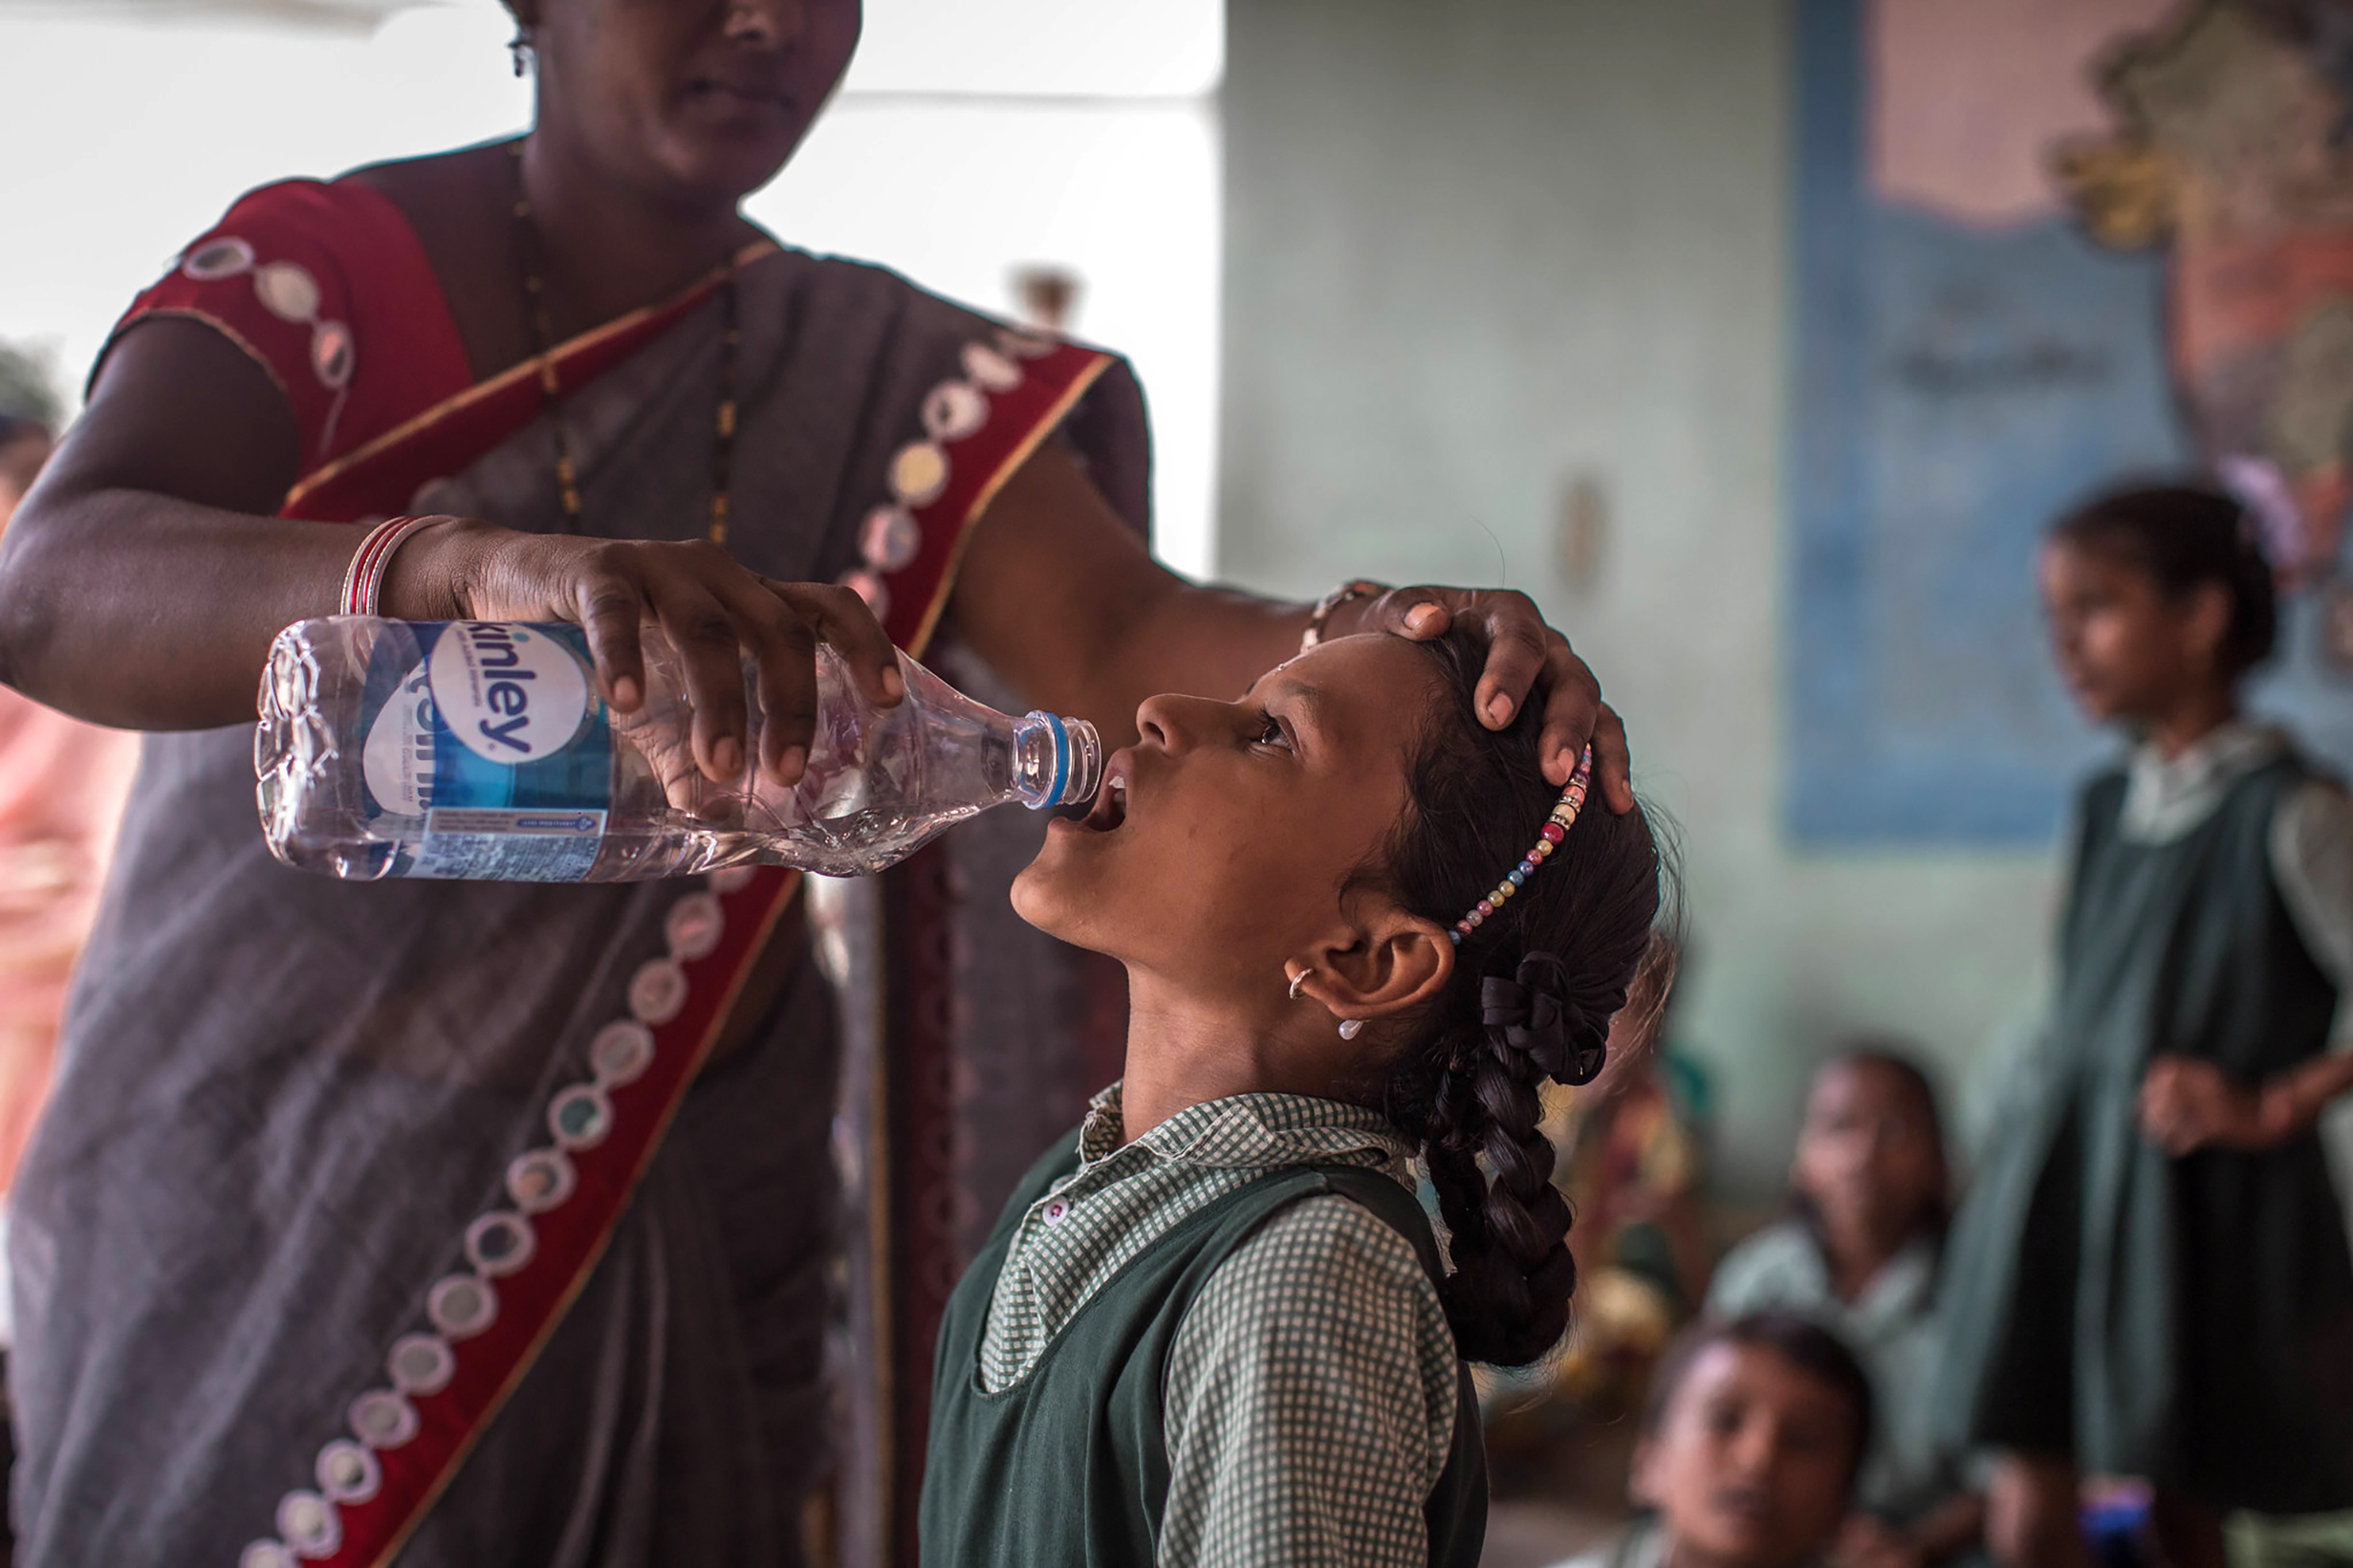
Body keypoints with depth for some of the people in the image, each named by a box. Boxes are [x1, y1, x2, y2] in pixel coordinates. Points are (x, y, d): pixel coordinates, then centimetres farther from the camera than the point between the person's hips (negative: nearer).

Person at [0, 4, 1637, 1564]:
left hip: (679, 1206, 3)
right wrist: (474, 569, -46)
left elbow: (1121, 635, -14)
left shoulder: (888, 376, 3)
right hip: (259, 1191, -3)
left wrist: (1372, 650, -37)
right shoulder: (316, 270, -9)